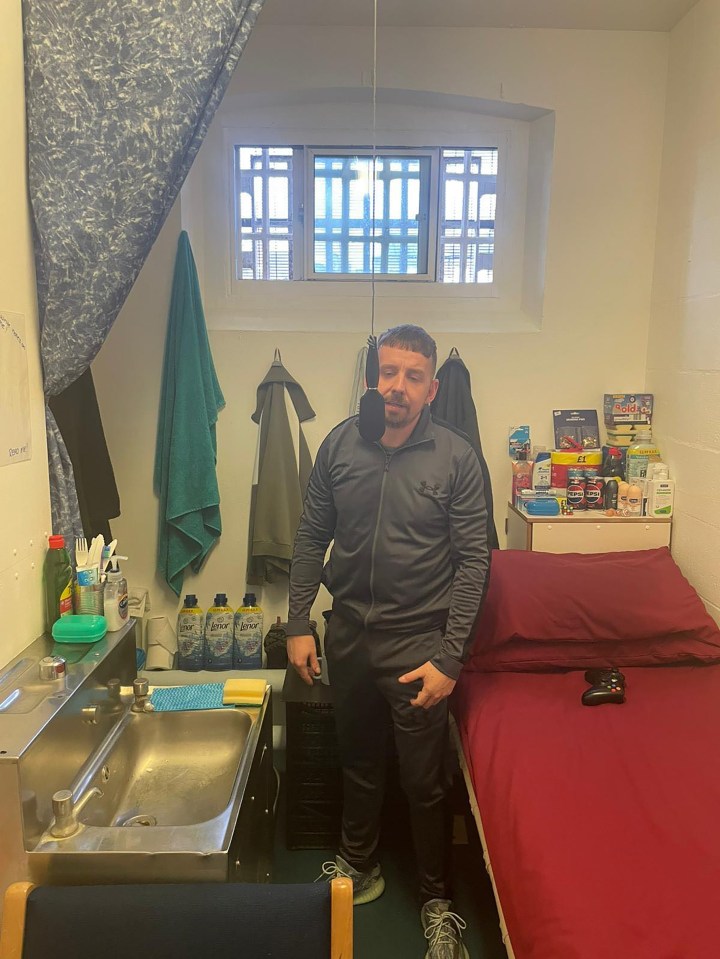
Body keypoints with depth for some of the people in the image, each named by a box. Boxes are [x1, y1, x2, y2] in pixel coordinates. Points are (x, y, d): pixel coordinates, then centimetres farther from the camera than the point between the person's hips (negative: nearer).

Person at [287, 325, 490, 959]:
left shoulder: (457, 457, -11)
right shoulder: (340, 444, -2)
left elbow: (473, 562, -10)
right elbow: (312, 538, 4)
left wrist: (449, 658, -14)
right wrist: (298, 624, 1)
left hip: (418, 643, -3)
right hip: (349, 634, 3)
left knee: (426, 782, 10)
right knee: (358, 761, 22)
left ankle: (437, 900, 34)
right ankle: (360, 866, 47)